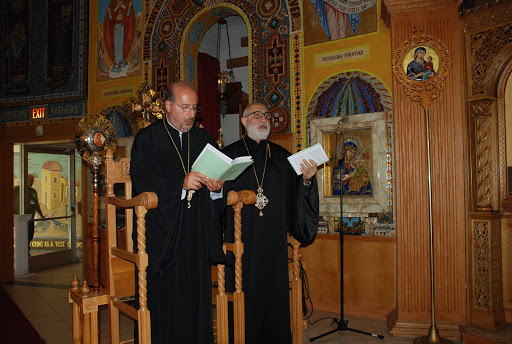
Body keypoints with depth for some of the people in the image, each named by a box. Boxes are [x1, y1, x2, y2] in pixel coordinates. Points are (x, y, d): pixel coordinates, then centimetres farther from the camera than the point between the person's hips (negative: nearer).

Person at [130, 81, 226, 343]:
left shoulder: (204, 139, 15)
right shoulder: (147, 138, 3)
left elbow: (218, 176, 14)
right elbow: (141, 184, -8)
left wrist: (216, 187, -9)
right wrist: (181, 184, -19)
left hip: (197, 238, 4)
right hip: (162, 238, -3)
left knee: (197, 300, 6)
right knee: (165, 302, -1)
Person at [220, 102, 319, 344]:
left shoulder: (281, 156, 11)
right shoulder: (230, 154, 3)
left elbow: (294, 197, 7)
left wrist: (307, 180, -10)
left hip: (273, 239, 3)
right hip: (241, 239, -2)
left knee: (273, 292, 7)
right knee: (244, 293, 2)